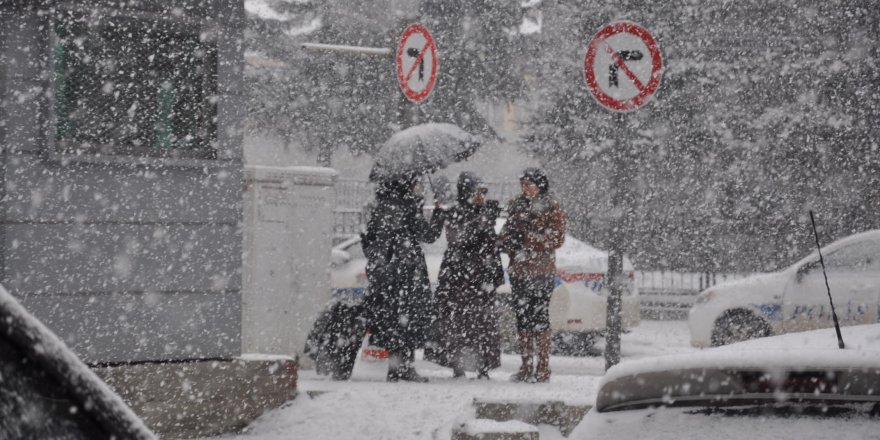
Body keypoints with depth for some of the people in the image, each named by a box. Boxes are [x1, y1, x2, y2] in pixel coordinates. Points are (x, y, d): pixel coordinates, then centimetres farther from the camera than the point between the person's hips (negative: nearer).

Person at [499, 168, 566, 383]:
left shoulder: (551, 207, -2)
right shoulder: (517, 205, 15)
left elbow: (557, 238, -8)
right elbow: (507, 233, 20)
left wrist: (527, 241, -15)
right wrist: (507, 240, -4)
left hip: (541, 270, -6)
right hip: (519, 269, 6)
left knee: (540, 316, -8)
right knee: (522, 316, 6)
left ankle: (543, 368, -5)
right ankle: (526, 367, 12)